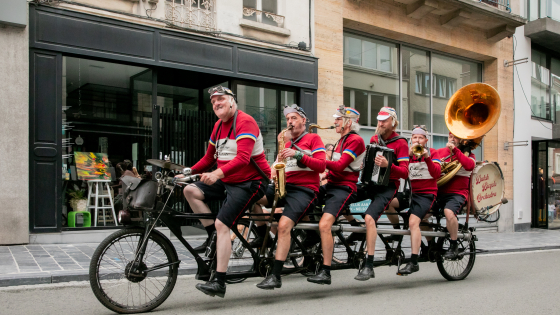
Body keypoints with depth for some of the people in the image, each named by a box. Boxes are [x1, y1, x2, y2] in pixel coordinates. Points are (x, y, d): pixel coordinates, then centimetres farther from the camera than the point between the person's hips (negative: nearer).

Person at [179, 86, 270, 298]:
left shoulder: (245, 122, -16)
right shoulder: (218, 126, 13)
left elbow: (243, 158, -30)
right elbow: (209, 158, 17)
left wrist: (217, 174, -43)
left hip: (250, 182, -9)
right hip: (227, 182, 9)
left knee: (222, 224, -19)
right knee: (190, 190, -6)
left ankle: (219, 283, -14)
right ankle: (214, 235, 0)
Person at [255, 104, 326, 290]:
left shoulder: (313, 138, 8)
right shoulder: (287, 143, 26)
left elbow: (321, 166, -5)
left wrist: (298, 154, -16)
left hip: (305, 189, -6)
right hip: (284, 187, 6)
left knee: (284, 225, -27)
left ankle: (276, 276, -24)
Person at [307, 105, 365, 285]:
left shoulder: (356, 140, -7)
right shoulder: (342, 140, 24)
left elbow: (340, 166, -18)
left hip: (344, 188, -10)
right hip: (330, 185, 10)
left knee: (324, 224, -26)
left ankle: (325, 272, -22)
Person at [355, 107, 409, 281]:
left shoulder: (400, 143, -5)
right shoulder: (374, 139, 13)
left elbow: (404, 172, -13)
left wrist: (388, 165, -30)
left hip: (387, 186, -7)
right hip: (370, 182, 7)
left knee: (369, 217, -29)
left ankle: (369, 266, -27)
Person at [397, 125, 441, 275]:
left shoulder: (432, 152, 8)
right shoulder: (408, 152, 15)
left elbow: (436, 173, -7)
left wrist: (427, 158, -21)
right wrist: (409, 155, -14)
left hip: (426, 193, -5)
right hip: (411, 193, 5)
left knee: (413, 221, -26)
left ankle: (413, 262, -28)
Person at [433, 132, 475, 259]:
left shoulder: (468, 154, 9)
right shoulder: (440, 152, 18)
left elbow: (470, 166, -14)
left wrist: (455, 150, -16)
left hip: (457, 193, -4)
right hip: (439, 192, 4)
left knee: (449, 212, -33)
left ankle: (454, 246, -12)